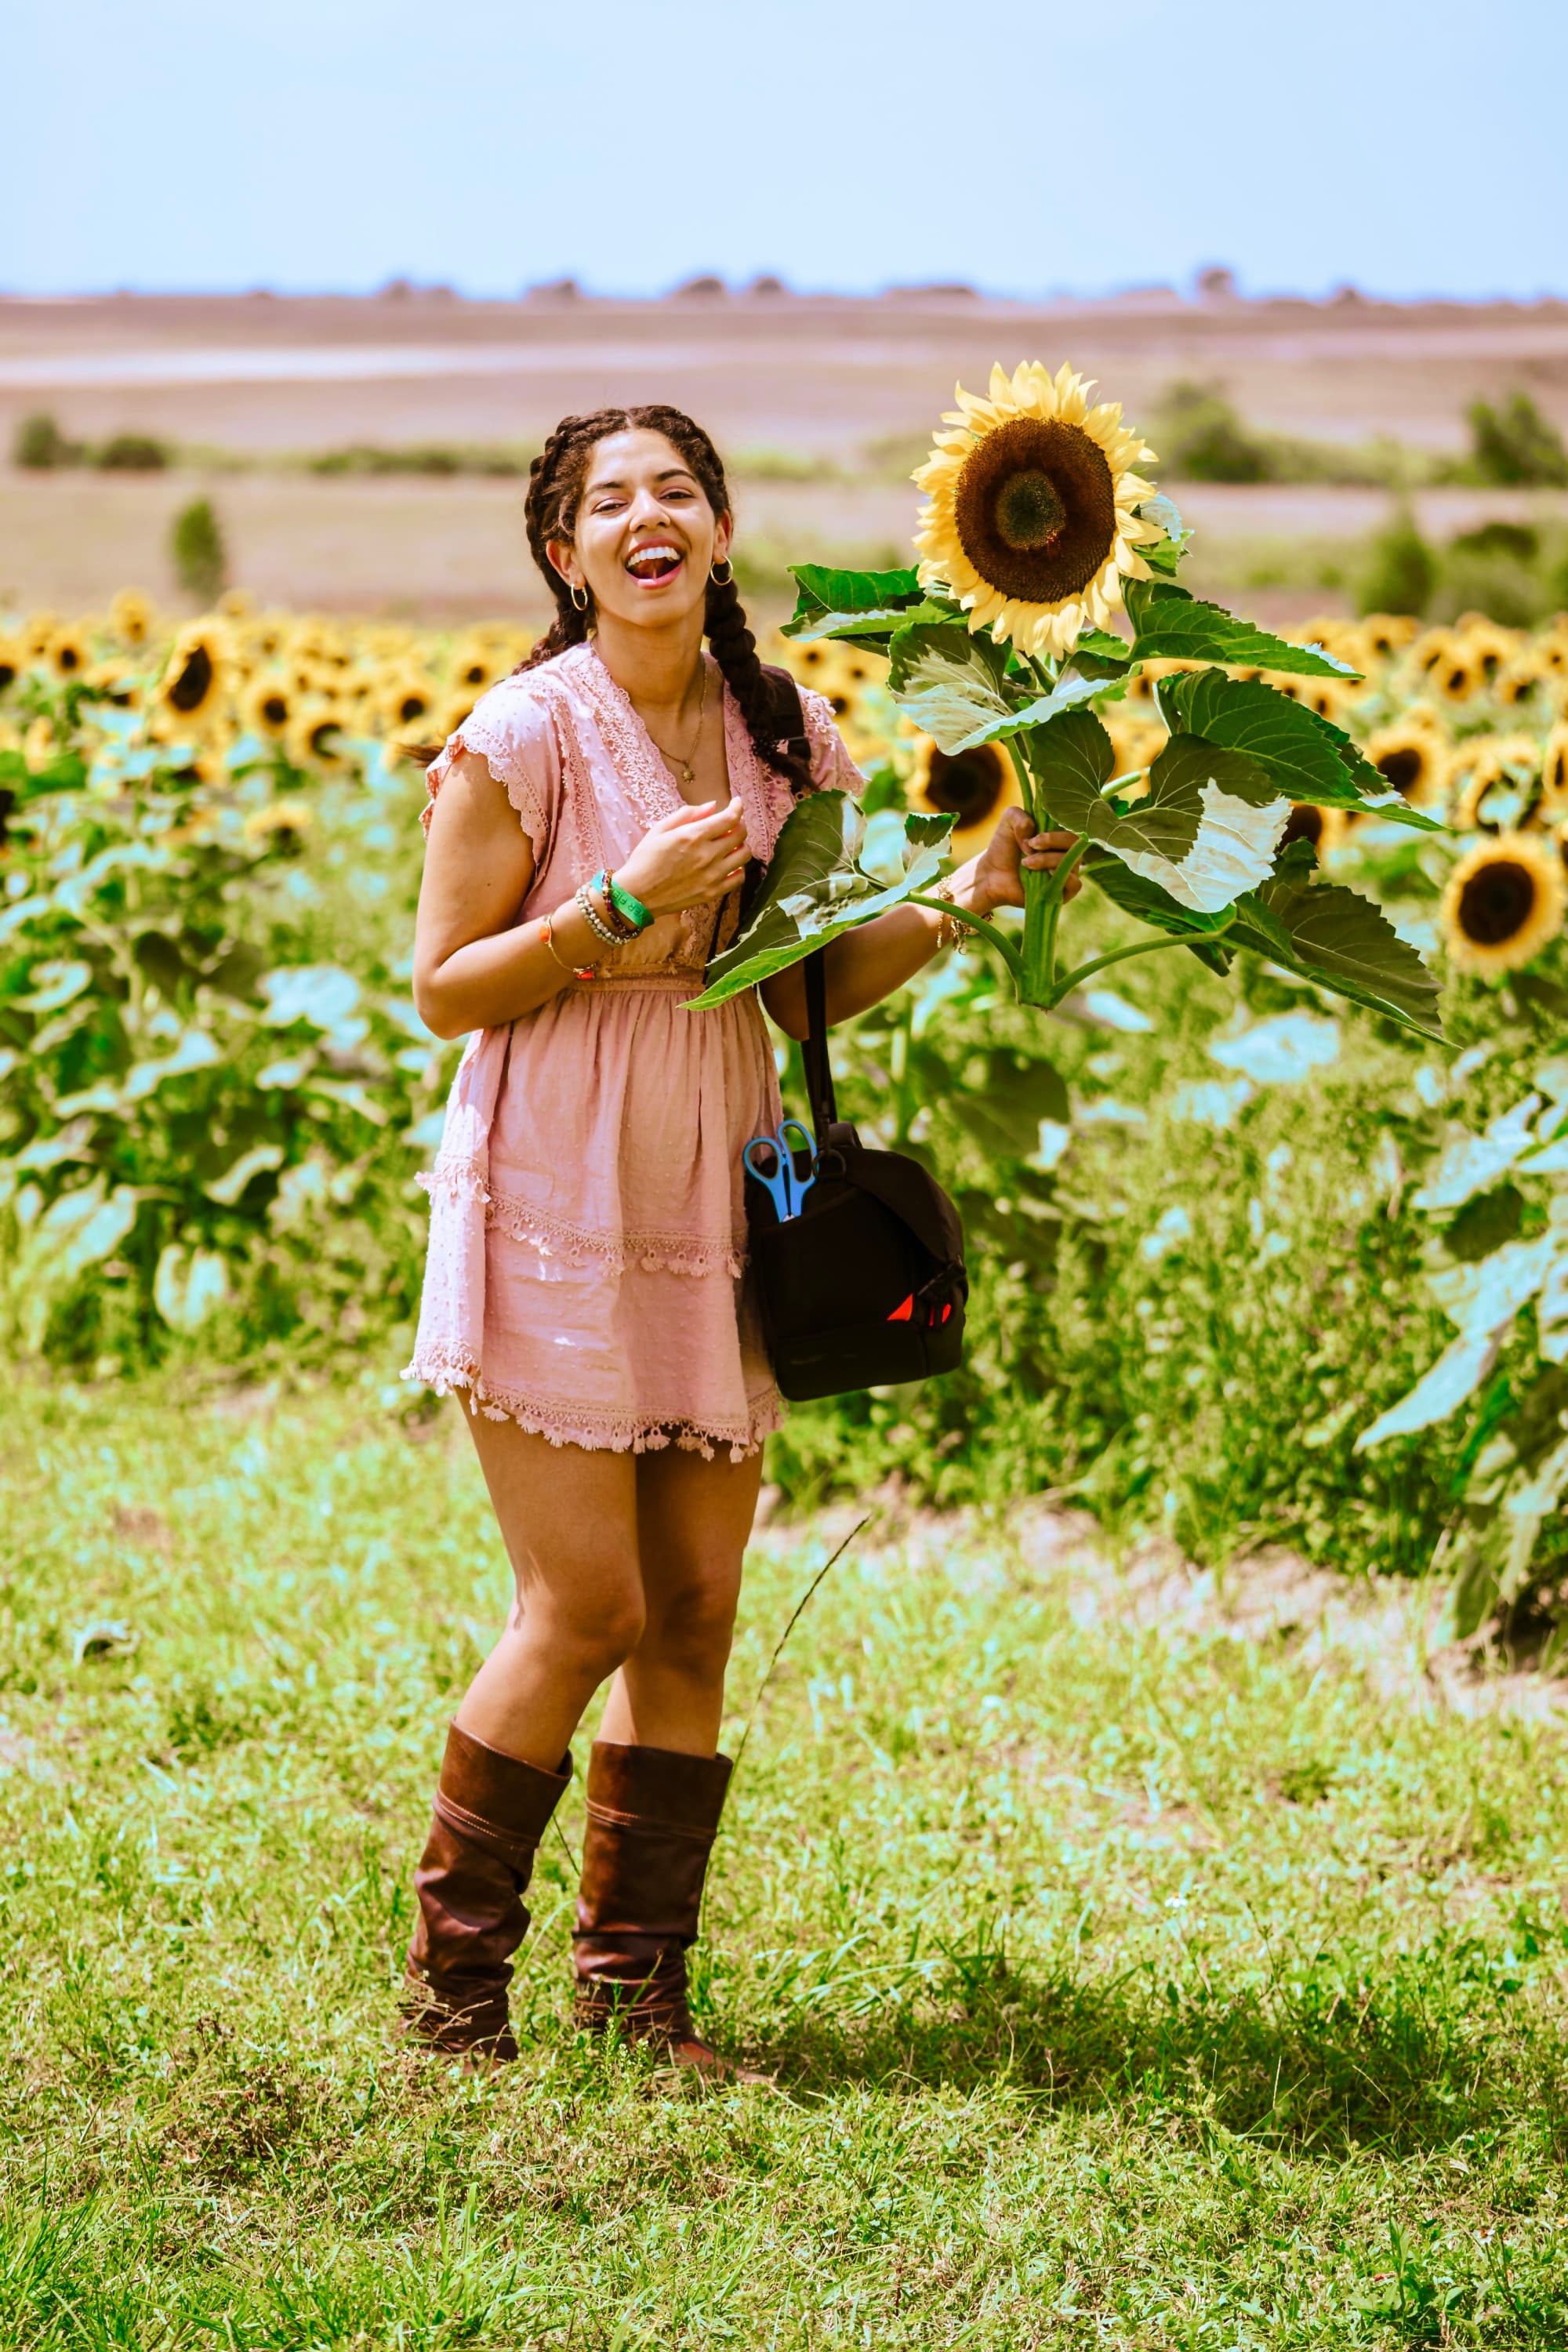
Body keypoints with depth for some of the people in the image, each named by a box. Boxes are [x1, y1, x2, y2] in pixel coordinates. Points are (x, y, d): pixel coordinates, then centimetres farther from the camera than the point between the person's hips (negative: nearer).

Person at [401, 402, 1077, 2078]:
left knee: (697, 1610, 6)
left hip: (714, 1204, 5)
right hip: (554, 1203, -5)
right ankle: (449, 1978, 10)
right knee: (585, 1610, -7)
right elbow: (445, 990, -8)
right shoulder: (525, 735, -9)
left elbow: (811, 992, 11)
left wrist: (965, 896, -3)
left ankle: (636, 1987, 18)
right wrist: (625, 902, -19)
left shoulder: (786, 737, 6)